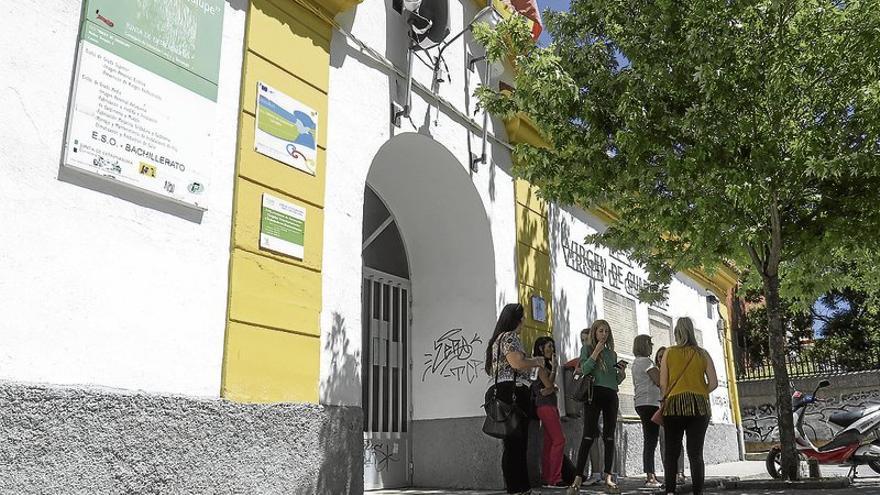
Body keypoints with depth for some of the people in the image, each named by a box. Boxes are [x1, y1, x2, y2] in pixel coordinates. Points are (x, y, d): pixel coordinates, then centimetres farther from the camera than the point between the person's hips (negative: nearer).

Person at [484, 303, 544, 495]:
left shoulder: (498, 339, 24)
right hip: (514, 393, -10)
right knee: (516, 444, -9)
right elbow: (518, 363, -19)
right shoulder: (510, 337, -6)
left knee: (514, 444, 11)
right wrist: (536, 362, -1)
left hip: (503, 393, 10)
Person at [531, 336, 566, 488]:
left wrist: (551, 389, -9)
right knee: (559, 440, -14)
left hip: (550, 406, 9)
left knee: (549, 442, 7)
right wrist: (554, 367, -6)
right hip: (545, 406, -9)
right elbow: (549, 384, -13)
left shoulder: (545, 364, 21)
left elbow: (553, 387, 13)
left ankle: (547, 478, 8)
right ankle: (554, 479, -14)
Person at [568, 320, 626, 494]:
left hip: (611, 395, 5)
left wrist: (622, 372, 0)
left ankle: (608, 476, 9)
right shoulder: (587, 349, 6)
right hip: (594, 393, -5)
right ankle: (578, 477, -11)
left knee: (609, 437, 4)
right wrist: (596, 350, -10)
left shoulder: (612, 353, 19)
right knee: (588, 436, -11)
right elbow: (584, 370, -12)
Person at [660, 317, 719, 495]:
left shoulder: (669, 353, 2)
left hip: (674, 405, -1)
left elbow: (663, 385, 1)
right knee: (696, 453, 2)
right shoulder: (702, 354, 6)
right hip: (699, 407, 1)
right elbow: (713, 383, 2)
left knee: (671, 452, 4)